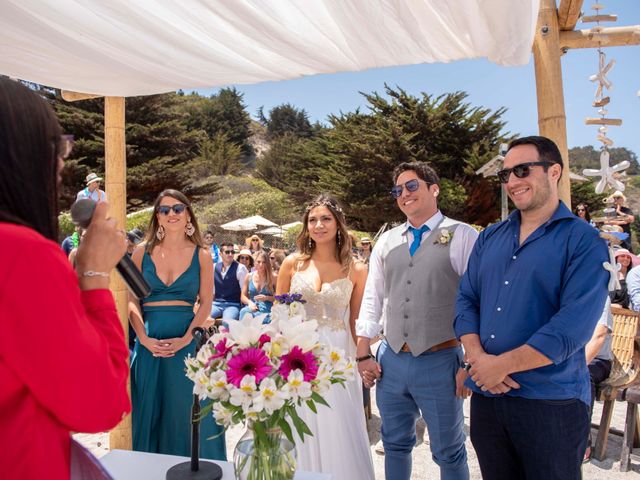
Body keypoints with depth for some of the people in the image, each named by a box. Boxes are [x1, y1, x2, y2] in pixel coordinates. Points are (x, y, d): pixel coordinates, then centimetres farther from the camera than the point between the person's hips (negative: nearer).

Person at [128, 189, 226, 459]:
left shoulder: (201, 256, 3)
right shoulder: (142, 252, 5)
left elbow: (205, 303, 0)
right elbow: (132, 300, 2)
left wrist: (186, 338, -13)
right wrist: (144, 339, -10)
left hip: (187, 343, -1)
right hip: (149, 343, 1)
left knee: (187, 412, 7)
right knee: (149, 411, 11)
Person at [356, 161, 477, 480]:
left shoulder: (462, 236, -6)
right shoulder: (386, 241, 8)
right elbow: (371, 301, 9)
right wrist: (363, 355, 6)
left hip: (441, 362, -4)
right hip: (391, 361, 5)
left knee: (448, 453, 14)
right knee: (395, 445, 21)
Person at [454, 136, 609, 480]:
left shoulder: (584, 242, -9)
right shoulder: (489, 238, 8)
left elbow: (573, 326, -18)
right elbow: (466, 299, 6)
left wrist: (500, 365, -17)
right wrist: (477, 357, -11)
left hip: (551, 403, -5)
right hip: (485, 397, 5)